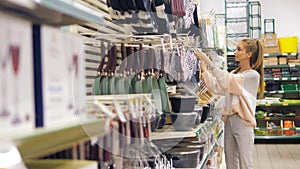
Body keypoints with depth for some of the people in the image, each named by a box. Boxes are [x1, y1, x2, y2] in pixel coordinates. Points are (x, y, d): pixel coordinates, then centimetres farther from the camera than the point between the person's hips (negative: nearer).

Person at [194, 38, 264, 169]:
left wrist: (208, 62, -23)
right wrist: (204, 70, 1)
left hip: (243, 122, -7)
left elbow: (226, 81, -21)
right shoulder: (234, 73, 15)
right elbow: (216, 88, 8)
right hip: (229, 120, 8)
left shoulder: (253, 75, -9)